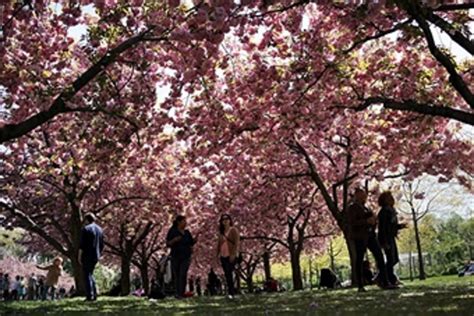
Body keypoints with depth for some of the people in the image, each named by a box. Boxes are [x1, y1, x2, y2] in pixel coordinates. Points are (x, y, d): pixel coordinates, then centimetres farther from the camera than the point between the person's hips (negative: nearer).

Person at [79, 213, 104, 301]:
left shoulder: (86, 229, -10)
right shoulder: (100, 229, 12)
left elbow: (82, 245, -13)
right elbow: (102, 245, 15)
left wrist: (80, 256, -7)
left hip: (87, 256, -7)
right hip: (96, 256, 7)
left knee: (87, 275, 0)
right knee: (90, 274, 18)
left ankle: (90, 296, -4)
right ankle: (94, 294, 12)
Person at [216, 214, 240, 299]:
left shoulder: (233, 230, -3)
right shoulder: (221, 231, 15)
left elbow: (237, 243, -10)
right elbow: (219, 243, 20)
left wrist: (234, 254, -17)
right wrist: (218, 253, 12)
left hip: (231, 255, -6)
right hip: (223, 256, 6)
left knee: (229, 273, -14)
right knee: (227, 274, 6)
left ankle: (231, 292, -12)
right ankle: (231, 292, 12)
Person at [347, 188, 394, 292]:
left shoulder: (364, 207, 20)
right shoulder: (352, 207, -6)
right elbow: (352, 222, -17)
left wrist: (373, 219, 4)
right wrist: (367, 221, -21)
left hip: (369, 235, 8)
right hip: (359, 236, -8)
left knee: (379, 256, -2)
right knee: (359, 260, -3)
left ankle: (385, 283, -2)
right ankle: (360, 286, 3)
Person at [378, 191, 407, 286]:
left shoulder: (391, 211, 14)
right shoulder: (384, 212, -14)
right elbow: (382, 227, -19)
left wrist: (400, 226, 5)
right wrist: (385, 242, -23)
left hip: (391, 238, 10)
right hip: (386, 239, -10)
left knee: (395, 259, 12)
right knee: (391, 259, -9)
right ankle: (391, 280, -2)